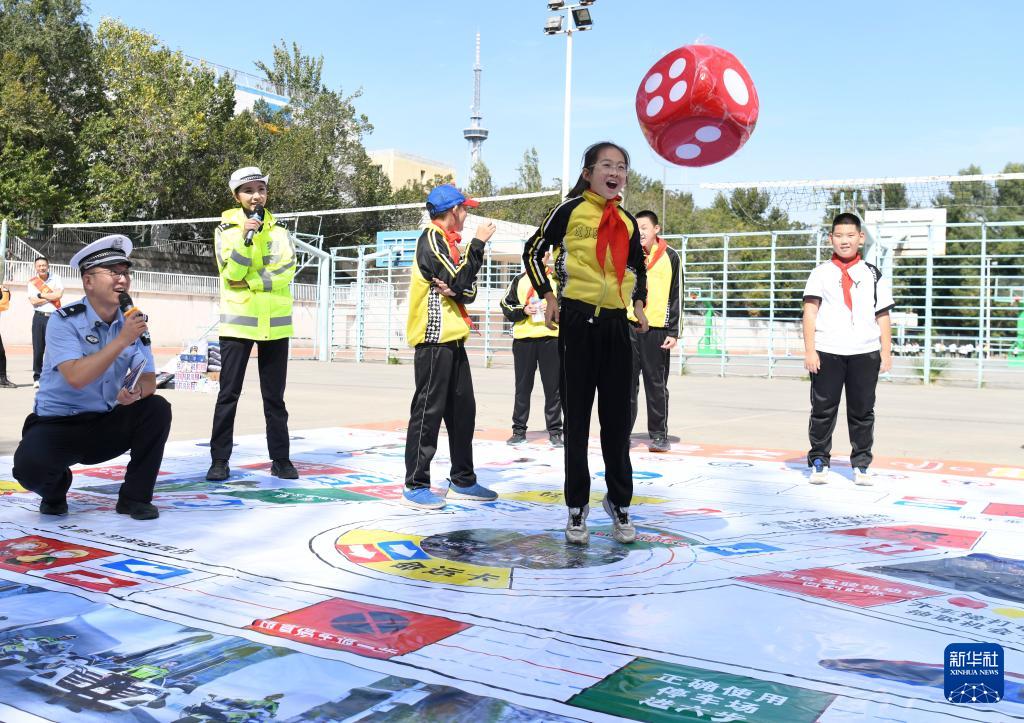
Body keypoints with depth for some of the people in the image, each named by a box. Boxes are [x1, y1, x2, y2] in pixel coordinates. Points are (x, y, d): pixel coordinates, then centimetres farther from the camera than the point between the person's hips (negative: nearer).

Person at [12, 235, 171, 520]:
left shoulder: (133, 322, -1)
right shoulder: (64, 321, -15)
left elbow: (148, 379, -5)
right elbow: (76, 377, -30)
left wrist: (137, 392, -29)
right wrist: (122, 340, -30)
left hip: (107, 424, 4)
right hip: (58, 425, -4)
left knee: (157, 409, -20)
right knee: (30, 465, -33)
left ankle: (135, 497, -5)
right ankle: (56, 489, 7)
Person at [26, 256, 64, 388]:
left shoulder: (55, 278, 6)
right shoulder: (32, 282, 6)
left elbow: (59, 294, -9)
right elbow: (33, 301, -6)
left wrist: (41, 295, -6)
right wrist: (52, 296, -5)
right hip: (39, 317, 1)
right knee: (38, 348, 1)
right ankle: (37, 377, 8)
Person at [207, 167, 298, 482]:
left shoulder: (280, 231, 8)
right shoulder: (226, 230, 2)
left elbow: (285, 271, -5)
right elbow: (231, 274, -11)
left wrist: (249, 282, -13)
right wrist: (245, 237, -21)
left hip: (275, 323, 2)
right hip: (237, 322, -2)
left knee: (274, 397, 8)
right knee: (228, 394, 0)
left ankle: (280, 459, 14)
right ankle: (219, 460, 6)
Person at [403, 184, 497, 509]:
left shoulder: (448, 242, 20)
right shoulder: (431, 239, -8)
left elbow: (468, 291, 13)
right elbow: (459, 281, -18)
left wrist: (455, 290, -11)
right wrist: (478, 243, -9)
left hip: (452, 338, 10)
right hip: (435, 338, -10)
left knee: (463, 409, 11)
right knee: (428, 410, -7)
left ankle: (462, 480, 19)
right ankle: (415, 486, -2)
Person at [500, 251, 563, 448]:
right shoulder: (519, 280, 14)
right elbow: (506, 307, 10)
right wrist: (523, 310, -7)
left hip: (551, 337, -1)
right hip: (523, 338, 1)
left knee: (552, 386, 1)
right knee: (523, 386, 6)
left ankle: (554, 431, 7)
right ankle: (519, 429, 12)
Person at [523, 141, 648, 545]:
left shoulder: (627, 222, 12)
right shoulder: (571, 209, -2)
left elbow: (638, 269, 26)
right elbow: (533, 252, 3)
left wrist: (638, 302, 10)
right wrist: (547, 296, -6)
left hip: (616, 324, 4)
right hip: (578, 321, -4)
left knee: (618, 419, 8)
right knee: (576, 418, 3)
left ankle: (620, 504, 21)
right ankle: (577, 509, 13)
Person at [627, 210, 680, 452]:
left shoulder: (670, 256, 3)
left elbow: (675, 296, 1)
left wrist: (673, 332, -5)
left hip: (657, 329, -2)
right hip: (629, 326, 2)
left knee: (657, 384, 3)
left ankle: (659, 435, 10)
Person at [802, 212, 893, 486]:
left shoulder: (873, 275, 12)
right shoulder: (821, 273, 7)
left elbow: (882, 316, 11)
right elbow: (809, 311, 0)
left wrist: (886, 352, 3)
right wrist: (809, 350, -9)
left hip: (865, 353, 1)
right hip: (826, 353, -1)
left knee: (862, 411, 5)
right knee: (823, 410, 1)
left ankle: (861, 465, 15)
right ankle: (818, 462, 13)